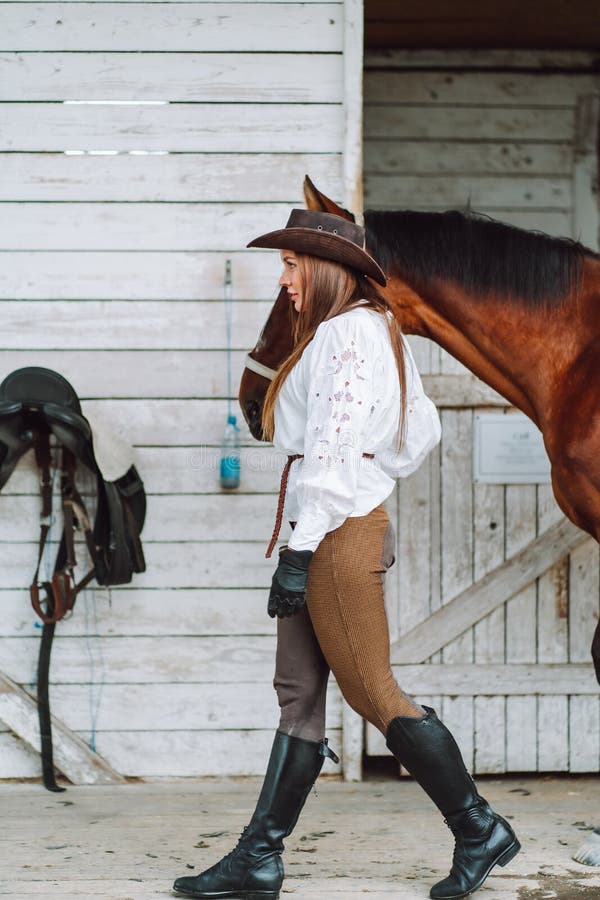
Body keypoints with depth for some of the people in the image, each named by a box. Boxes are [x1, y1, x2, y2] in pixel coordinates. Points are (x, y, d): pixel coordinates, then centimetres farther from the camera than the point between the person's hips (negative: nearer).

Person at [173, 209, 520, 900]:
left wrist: (300, 548, -22)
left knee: (372, 694, -4)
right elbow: (422, 431, 25)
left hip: (338, 534, -10)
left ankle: (480, 831, 6)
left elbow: (336, 442, -20)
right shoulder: (377, 330, 19)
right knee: (298, 695, 7)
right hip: (335, 535, 10)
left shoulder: (348, 330, -12)